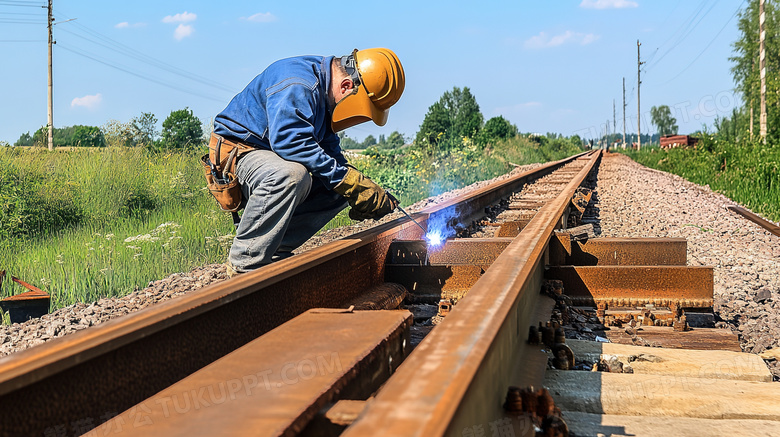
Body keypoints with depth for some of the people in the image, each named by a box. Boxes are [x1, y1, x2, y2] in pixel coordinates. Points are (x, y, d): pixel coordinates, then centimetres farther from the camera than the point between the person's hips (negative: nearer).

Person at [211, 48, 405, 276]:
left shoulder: (326, 92, 5)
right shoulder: (297, 86, -26)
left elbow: (327, 147, 10)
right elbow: (290, 141, -38)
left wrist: (369, 192, -4)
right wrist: (349, 181, -36)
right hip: (235, 153, -10)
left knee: (340, 189, -1)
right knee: (290, 173, -39)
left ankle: (275, 251, -5)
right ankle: (245, 264, -28)